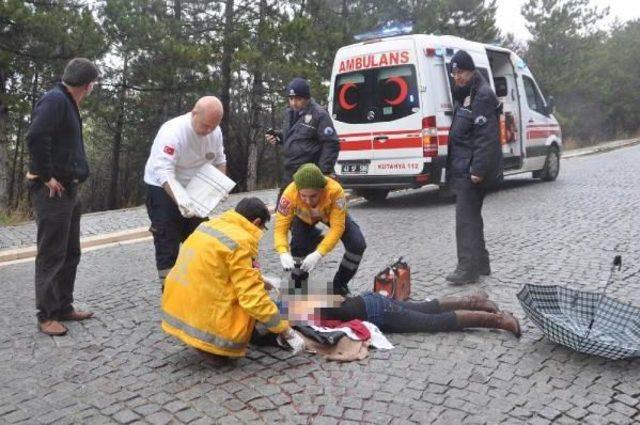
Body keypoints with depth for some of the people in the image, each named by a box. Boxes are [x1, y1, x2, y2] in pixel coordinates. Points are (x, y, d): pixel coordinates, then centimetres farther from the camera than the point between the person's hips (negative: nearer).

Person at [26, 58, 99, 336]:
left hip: (68, 189, 10)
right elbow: (36, 137, -27)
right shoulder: (55, 100, -14)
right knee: (51, 255, -3)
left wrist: (73, 179, 12)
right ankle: (46, 315, 8)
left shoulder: (67, 103, 16)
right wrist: (46, 176, -20)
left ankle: (64, 307, 25)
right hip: (52, 191, -10)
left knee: (70, 253, 14)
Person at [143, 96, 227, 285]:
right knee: (167, 242, -5)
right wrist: (180, 200, -48)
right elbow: (164, 172, -36)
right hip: (163, 189, -6)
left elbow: (219, 160, 6)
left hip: (192, 190, 7)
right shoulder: (173, 131, -29)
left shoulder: (215, 131, -9)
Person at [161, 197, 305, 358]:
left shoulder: (210, 224, 8)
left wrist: (259, 279, 27)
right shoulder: (240, 242, -16)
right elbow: (253, 298, -17)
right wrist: (287, 332, -7)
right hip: (205, 326, -8)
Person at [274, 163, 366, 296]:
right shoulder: (290, 193, -39)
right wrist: (284, 253, -52)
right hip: (304, 218, 1)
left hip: (332, 214, 0)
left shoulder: (335, 190, -42)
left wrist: (318, 253, -52)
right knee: (298, 246, -25)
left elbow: (337, 227, -40)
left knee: (357, 245, -19)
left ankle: (340, 285, 6)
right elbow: (280, 227, -34)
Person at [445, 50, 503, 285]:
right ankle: (480, 263, 25)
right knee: (472, 215, 15)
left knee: (466, 217, -9)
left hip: (472, 168, -10)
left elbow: (486, 138, -20)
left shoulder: (482, 96, -13)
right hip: (463, 167, 10)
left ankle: (468, 268, -3)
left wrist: (478, 169, -24)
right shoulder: (464, 94, 18)